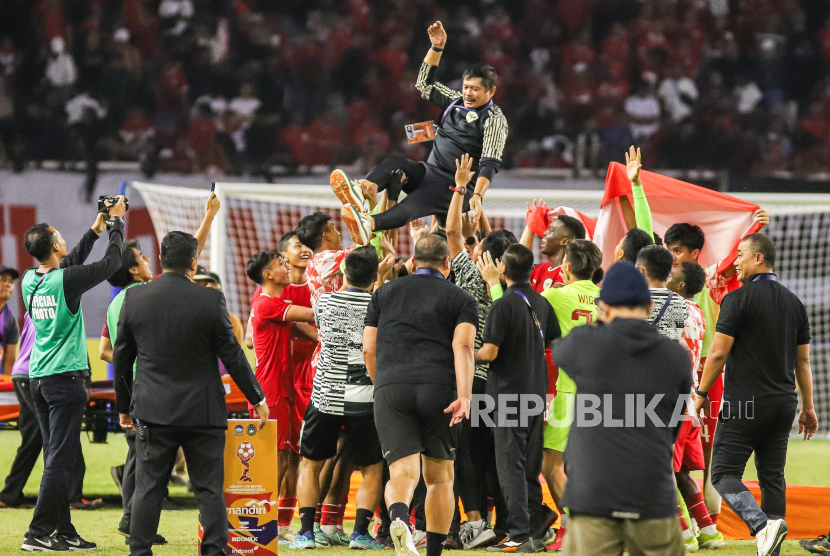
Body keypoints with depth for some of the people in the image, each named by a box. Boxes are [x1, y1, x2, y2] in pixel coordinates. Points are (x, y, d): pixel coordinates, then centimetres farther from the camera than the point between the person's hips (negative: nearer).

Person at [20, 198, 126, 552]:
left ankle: (64, 532, 14)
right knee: (60, 460, -8)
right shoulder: (65, 281, -14)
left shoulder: (30, 281, 7)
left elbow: (70, 265, 25)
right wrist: (116, 223, 8)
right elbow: (111, 264, -6)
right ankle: (38, 534, -12)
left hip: (39, 378, 8)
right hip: (66, 377, -8)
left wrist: (95, 230, 28)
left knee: (58, 458, 12)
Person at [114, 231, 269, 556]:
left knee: (148, 489, 5)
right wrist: (257, 399, 9)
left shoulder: (134, 299, -1)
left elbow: (121, 358, 7)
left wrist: (123, 405, 19)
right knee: (209, 489, 4)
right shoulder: (211, 300, -9)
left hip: (153, 411, 2)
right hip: (203, 413, -2)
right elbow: (232, 355, -3)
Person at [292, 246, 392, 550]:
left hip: (325, 397, 1)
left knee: (310, 465, 15)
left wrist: (379, 274, 27)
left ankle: (306, 531, 5)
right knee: (372, 469, 12)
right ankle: (360, 532, -2)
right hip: (363, 400, -1)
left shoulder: (325, 301, 1)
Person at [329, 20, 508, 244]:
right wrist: (437, 47, 8)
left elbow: (489, 164, -17)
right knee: (395, 164, -25)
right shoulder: (457, 102, 16)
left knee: (414, 203, -36)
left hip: (456, 188, -7)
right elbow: (425, 84, 20)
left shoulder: (494, 120, -6)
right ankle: (359, 190, -56)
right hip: (429, 173, 7)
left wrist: (477, 194, -32)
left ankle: (369, 224, -65)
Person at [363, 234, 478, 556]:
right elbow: (462, 347, -6)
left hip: (391, 388, 1)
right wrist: (464, 396, -15)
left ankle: (399, 517, -40)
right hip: (438, 389, -1)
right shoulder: (461, 300, 11)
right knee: (439, 476, 13)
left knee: (403, 472, -8)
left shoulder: (384, 293, 19)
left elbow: (368, 349, 17)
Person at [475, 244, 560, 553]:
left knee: (510, 467, -4)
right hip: (536, 395, 6)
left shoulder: (504, 306, -13)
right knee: (531, 468, 12)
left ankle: (519, 535, -9)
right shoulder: (542, 304, 6)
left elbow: (489, 352, -17)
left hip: (508, 396, -6)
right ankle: (535, 532, 13)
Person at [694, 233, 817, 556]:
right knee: (772, 475, 12)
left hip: (744, 405, -6)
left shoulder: (738, 299, -9)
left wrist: (701, 393, -1)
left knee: (724, 473, -3)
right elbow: (803, 361, 14)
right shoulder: (794, 303, 11)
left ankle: (762, 524, -24)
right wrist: (808, 408, 18)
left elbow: (719, 352, -12)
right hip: (783, 405, 6)